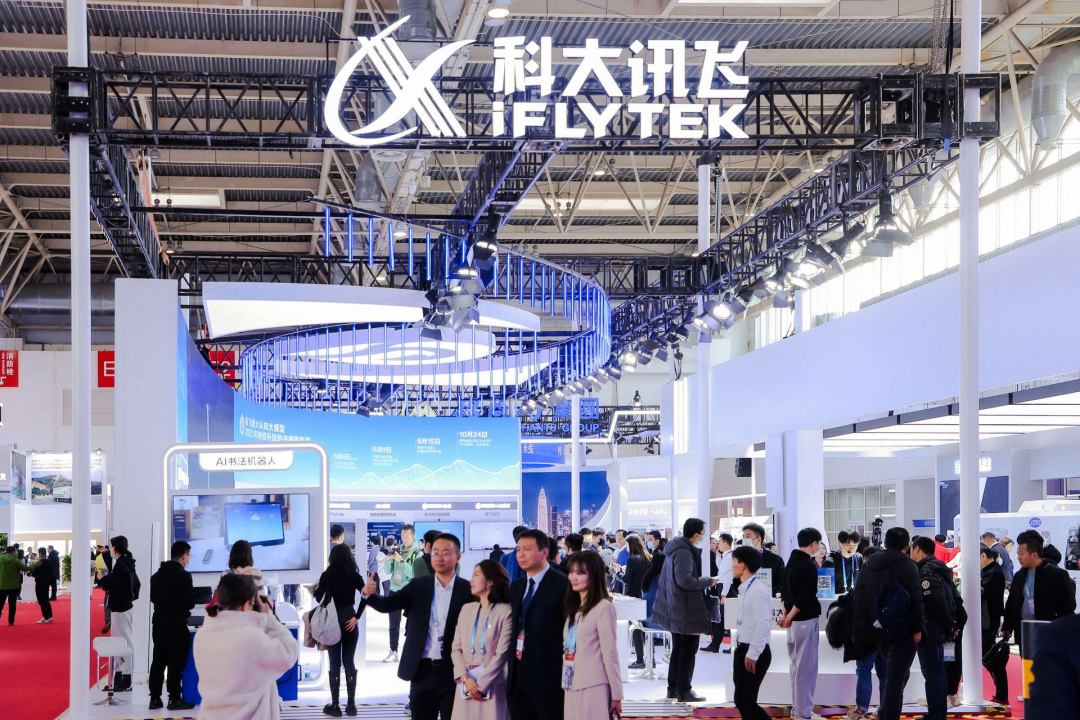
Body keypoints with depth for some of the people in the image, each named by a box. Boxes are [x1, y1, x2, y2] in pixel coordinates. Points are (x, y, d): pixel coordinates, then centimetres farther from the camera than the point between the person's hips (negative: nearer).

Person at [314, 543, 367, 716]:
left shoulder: (327, 575, -5)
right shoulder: (354, 575, 0)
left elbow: (318, 598, -10)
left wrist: (315, 589, 11)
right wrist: (357, 617, -8)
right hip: (350, 622, 2)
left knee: (334, 663, 4)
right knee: (349, 662, 10)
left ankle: (335, 705, 7)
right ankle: (351, 704, 11)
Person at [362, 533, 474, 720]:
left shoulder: (468, 590, -3)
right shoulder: (418, 585, 5)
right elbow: (387, 604, -4)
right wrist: (369, 594, -25)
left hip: (452, 671, -2)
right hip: (422, 671, 3)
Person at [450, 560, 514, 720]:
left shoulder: (505, 612, -3)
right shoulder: (467, 609, 14)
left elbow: (501, 654, -8)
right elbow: (456, 648, 9)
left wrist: (481, 685, -11)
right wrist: (465, 678, -6)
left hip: (491, 685, -4)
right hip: (465, 685, 5)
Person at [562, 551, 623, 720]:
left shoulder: (603, 608, -9)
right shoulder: (574, 609, 16)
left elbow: (610, 655, -10)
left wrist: (616, 695, -11)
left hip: (594, 688, -7)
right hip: (572, 688, 7)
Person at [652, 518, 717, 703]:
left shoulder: (675, 548, 12)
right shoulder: (684, 552, -20)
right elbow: (685, 580, -27)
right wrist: (708, 581, -16)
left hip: (676, 609, 11)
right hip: (687, 611, -11)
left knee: (678, 649, 17)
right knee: (689, 650, -3)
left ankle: (673, 688, 23)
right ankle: (684, 691, 0)